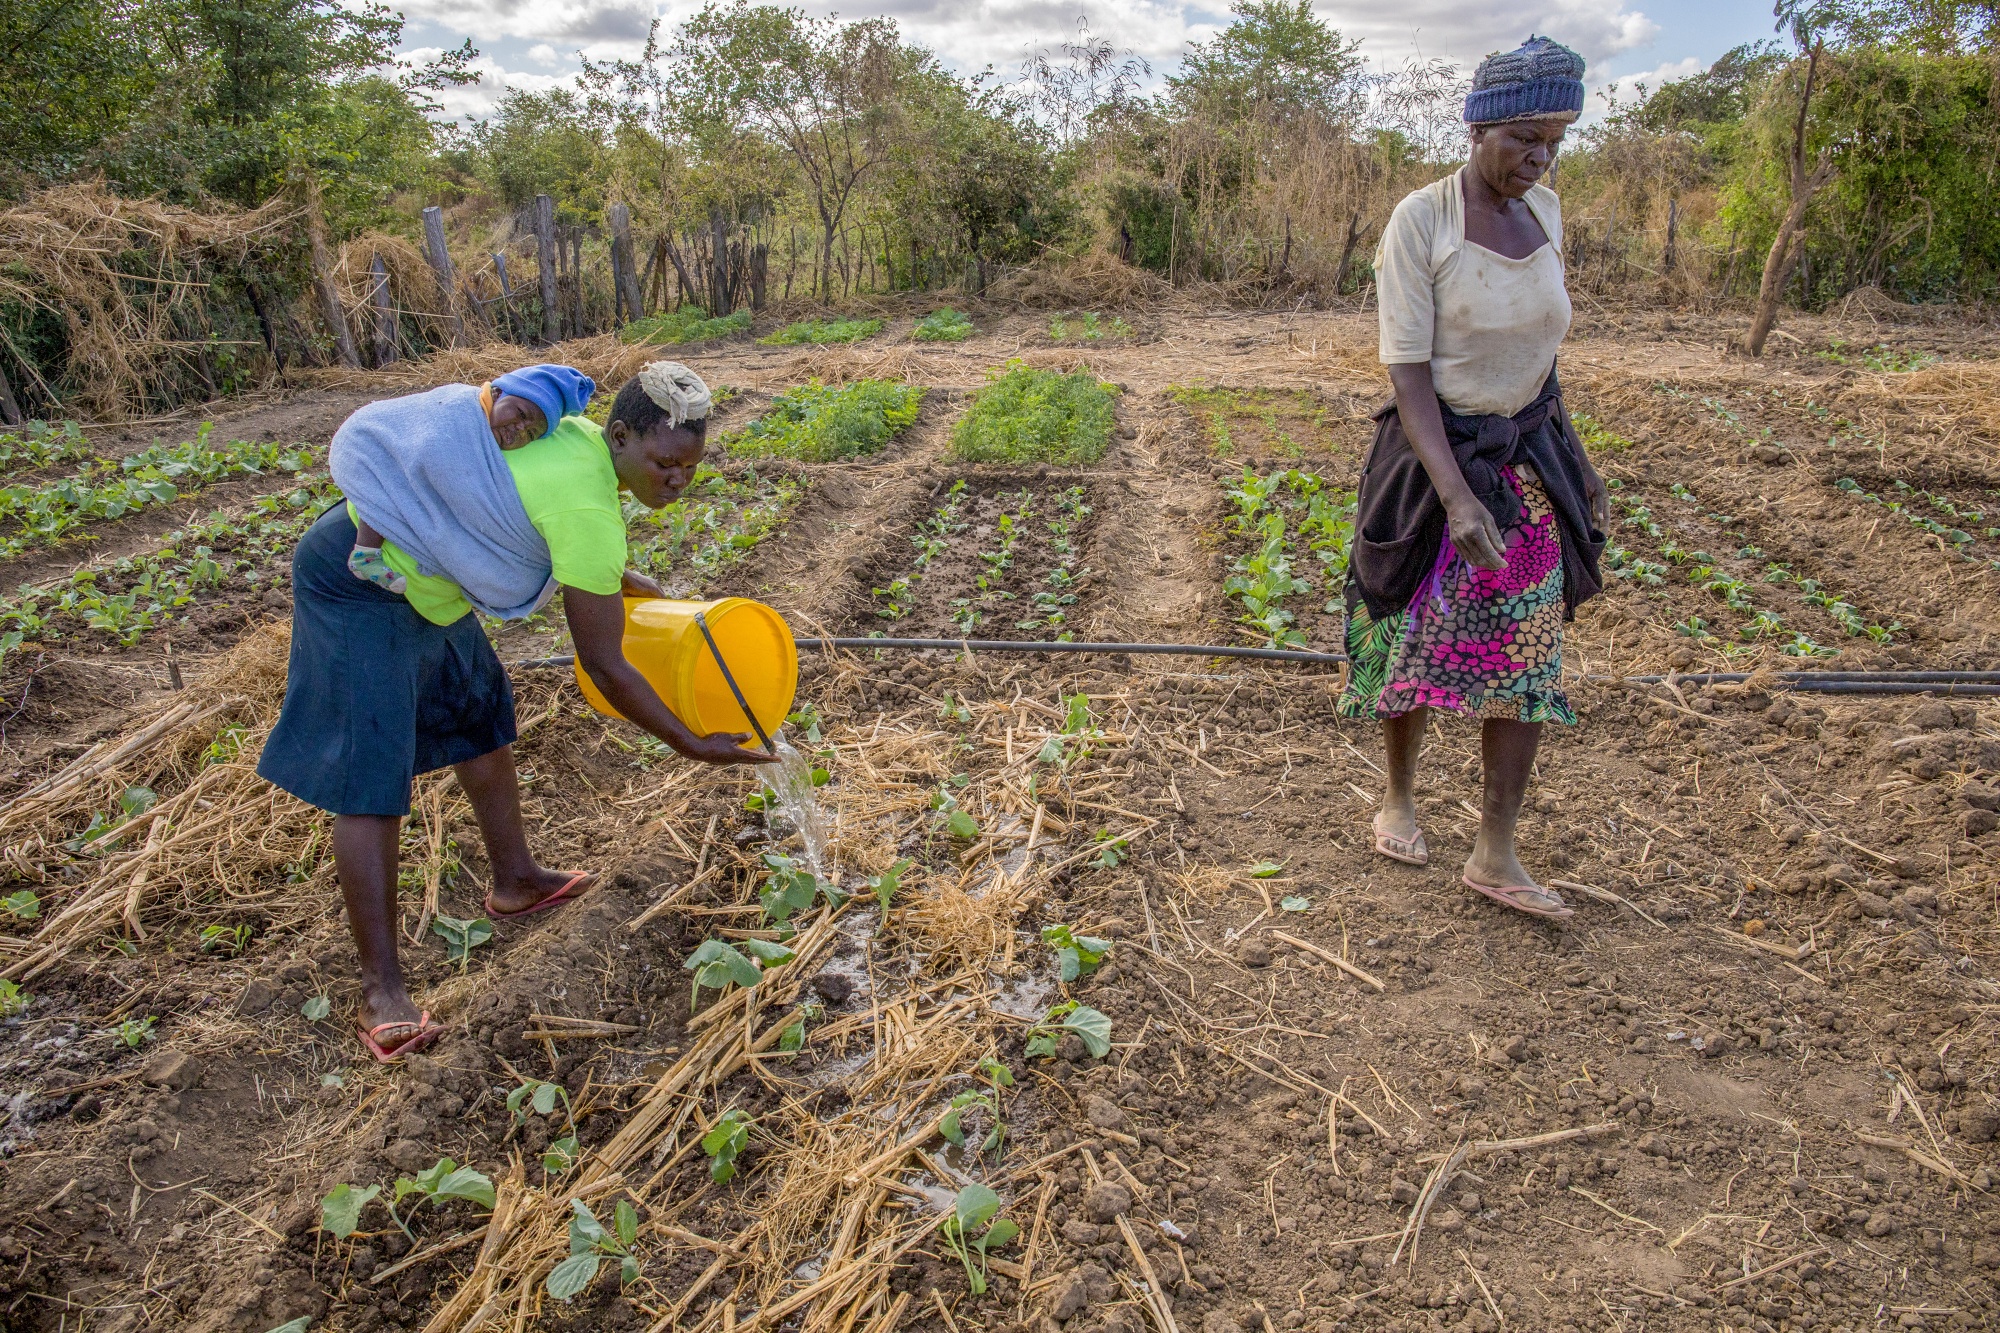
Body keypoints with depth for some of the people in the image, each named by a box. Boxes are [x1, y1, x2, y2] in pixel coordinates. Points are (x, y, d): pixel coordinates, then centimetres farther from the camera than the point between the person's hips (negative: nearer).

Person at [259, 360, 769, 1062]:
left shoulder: (579, 439, -3)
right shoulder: (588, 511, -30)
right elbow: (605, 668, -24)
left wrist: (620, 579, 15)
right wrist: (694, 746, -16)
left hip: (416, 577, 10)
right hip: (358, 587, -10)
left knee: (482, 714, 19)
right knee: (373, 779, -10)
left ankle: (514, 880, 36)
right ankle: (381, 988, -5)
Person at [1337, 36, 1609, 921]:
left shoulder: (1544, 212, 3)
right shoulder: (1419, 223, -16)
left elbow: (1538, 346, 13)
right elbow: (1407, 373, -19)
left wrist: (1572, 457, 13)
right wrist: (1458, 499, -27)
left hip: (1528, 463, 6)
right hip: (1435, 459, -6)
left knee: (1528, 658, 5)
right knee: (1415, 642, 8)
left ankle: (1494, 854, 15)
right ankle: (1399, 796, 35)